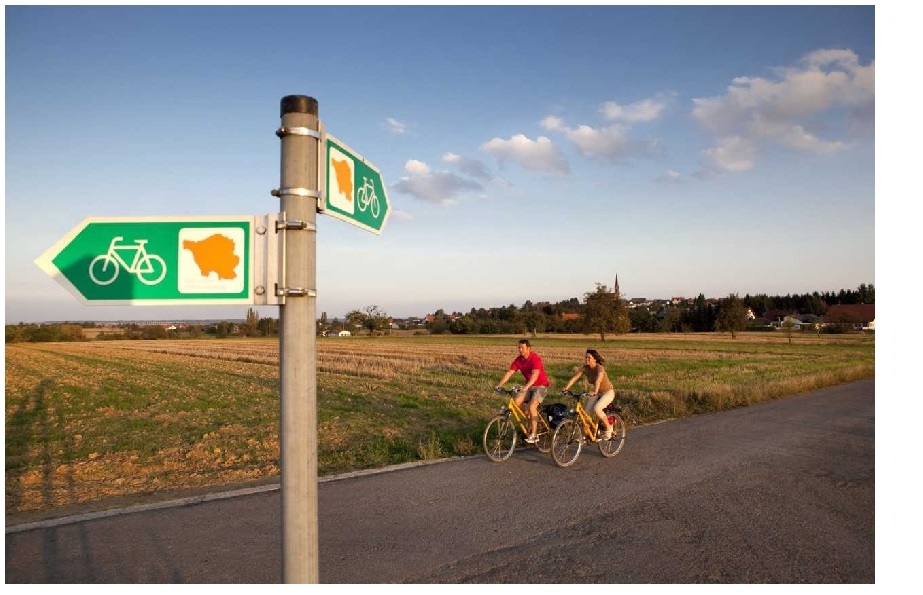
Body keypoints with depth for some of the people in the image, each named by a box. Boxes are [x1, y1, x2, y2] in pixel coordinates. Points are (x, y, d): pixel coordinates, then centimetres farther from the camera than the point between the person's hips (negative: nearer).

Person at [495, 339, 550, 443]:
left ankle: (533, 435, -13)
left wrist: (526, 387, -50)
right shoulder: (518, 360, -4)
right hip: (528, 386, 7)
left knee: (532, 406, -22)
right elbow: (510, 373, -9)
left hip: (541, 386, -6)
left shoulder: (535, 358, -23)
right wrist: (500, 385, -22)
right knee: (516, 402, -13)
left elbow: (535, 375, -36)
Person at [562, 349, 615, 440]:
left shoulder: (599, 368, -26)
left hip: (608, 392, -6)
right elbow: (574, 378, -16)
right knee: (587, 411, -9)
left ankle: (609, 428, -7)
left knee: (596, 409, -28)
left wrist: (595, 391, -61)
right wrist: (566, 388, -30)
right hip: (597, 393, 6)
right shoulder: (585, 368, -9)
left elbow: (598, 380, -44)